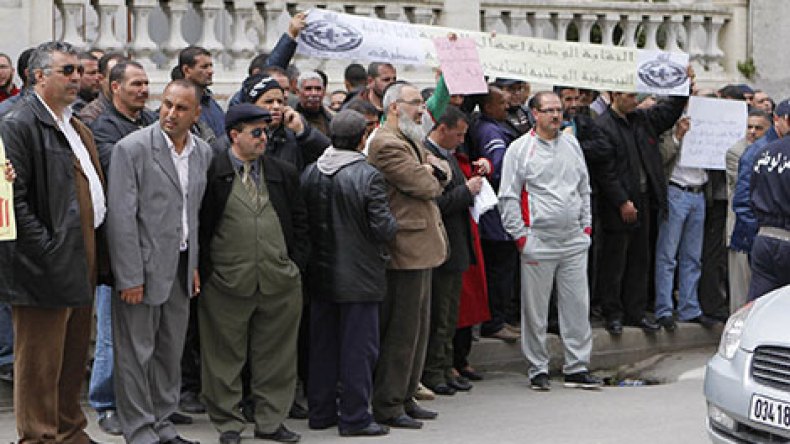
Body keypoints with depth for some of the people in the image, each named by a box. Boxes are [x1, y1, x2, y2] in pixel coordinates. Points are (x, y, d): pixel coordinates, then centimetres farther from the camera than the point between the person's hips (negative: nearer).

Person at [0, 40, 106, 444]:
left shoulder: (76, 126, 17)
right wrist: (46, 251, -21)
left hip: (80, 263, 9)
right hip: (47, 267, -9)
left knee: (74, 354, 17)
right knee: (40, 361, 1)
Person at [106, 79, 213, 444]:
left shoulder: (203, 153, 8)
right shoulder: (132, 148, -11)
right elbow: (121, 217, -14)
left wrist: (194, 264, 9)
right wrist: (130, 277, -16)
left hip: (181, 266, 6)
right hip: (144, 265, -6)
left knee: (171, 351, 13)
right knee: (136, 353, 1)